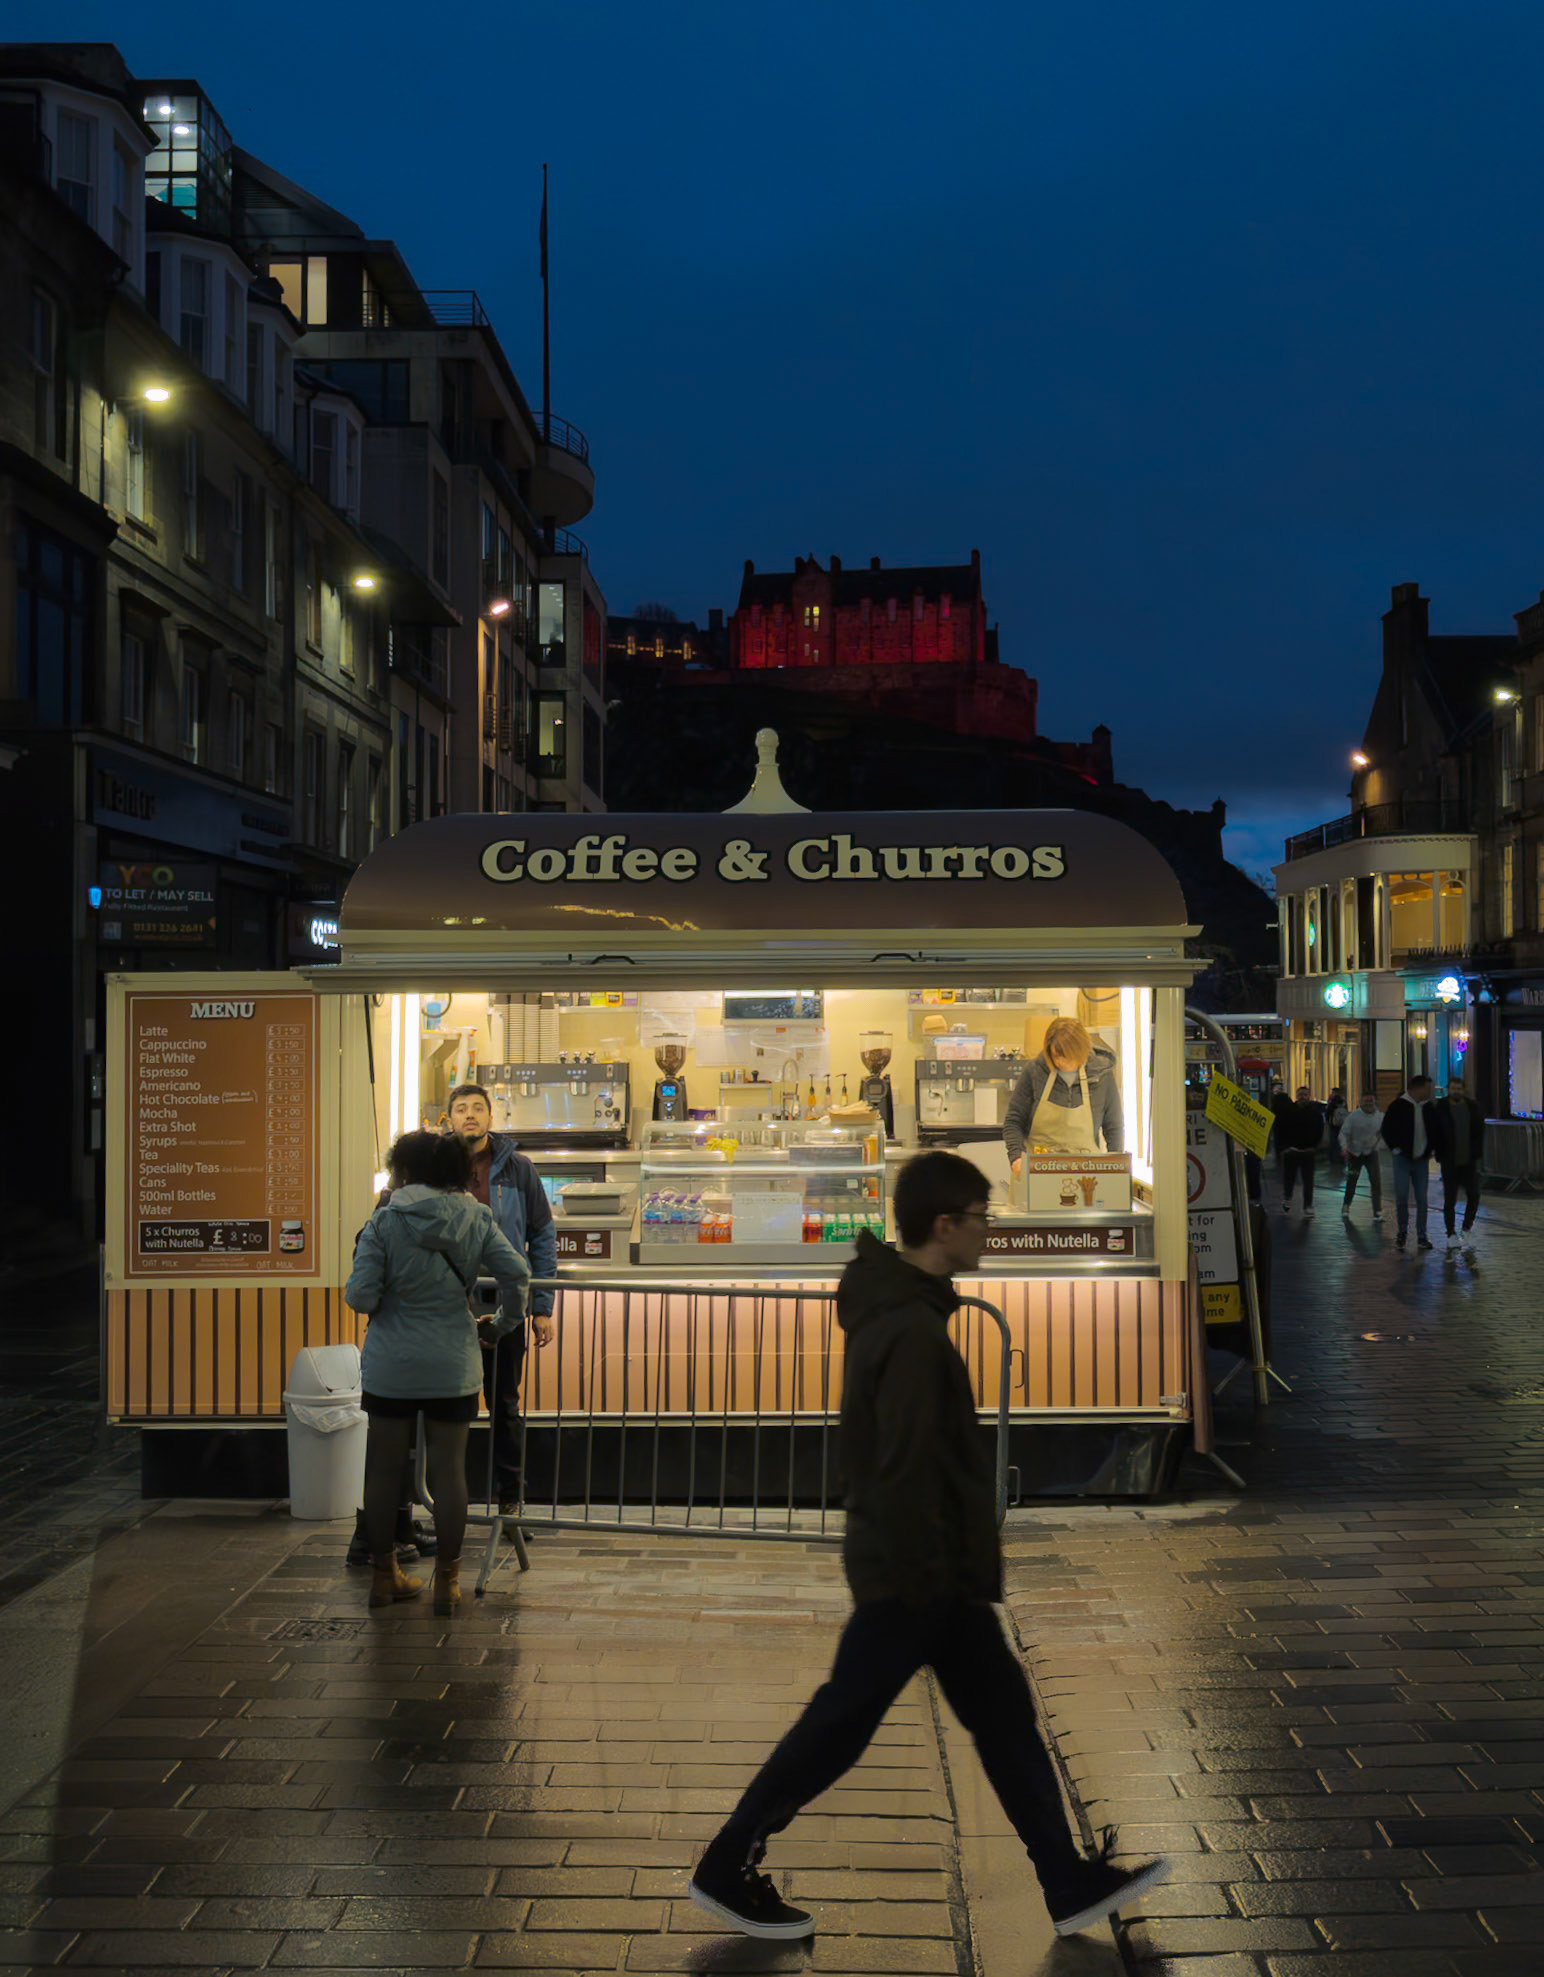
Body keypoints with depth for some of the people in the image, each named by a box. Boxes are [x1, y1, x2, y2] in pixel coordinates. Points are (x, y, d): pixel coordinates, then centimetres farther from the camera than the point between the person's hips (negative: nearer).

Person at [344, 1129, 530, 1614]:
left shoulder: (385, 1222, -9)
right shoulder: (474, 1219, -1)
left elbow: (360, 1293, -13)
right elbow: (516, 1271, -6)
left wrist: (369, 1302, 10)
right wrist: (503, 1323, 9)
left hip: (390, 1367, -1)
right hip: (453, 1366, 2)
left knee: (383, 1470, 12)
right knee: (448, 1471, 7)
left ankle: (384, 1575, 22)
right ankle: (447, 1582, 12)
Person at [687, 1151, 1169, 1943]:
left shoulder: (892, 1307, 8)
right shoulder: (911, 1329, -23)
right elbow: (906, 1470, -25)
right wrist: (921, 1577, -20)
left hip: (938, 1567, 10)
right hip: (912, 1574, -10)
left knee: (1004, 1712, 14)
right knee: (840, 1725, 2)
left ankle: (1072, 1883, 22)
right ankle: (728, 1870, 16)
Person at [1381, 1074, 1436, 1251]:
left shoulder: (1429, 1108, 6)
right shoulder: (1398, 1106, -6)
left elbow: (1434, 1130, 19)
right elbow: (1386, 1130, -2)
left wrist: (1430, 1149, 8)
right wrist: (1395, 1149, -6)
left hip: (1422, 1160, 4)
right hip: (1403, 1159, -4)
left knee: (1422, 1199, 3)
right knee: (1401, 1198, -7)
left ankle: (1421, 1237, 10)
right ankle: (1401, 1232, 11)